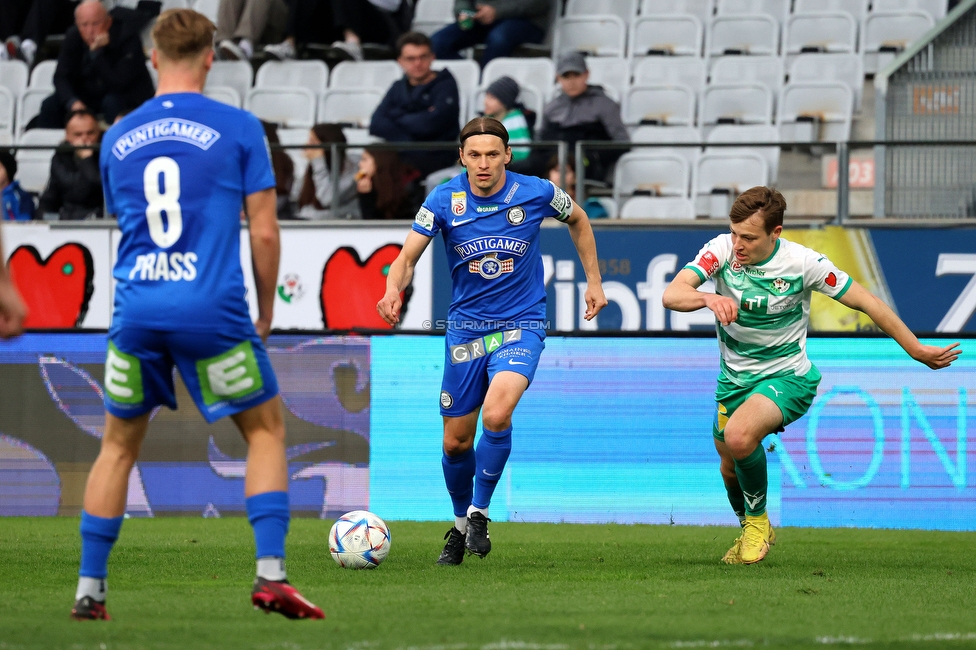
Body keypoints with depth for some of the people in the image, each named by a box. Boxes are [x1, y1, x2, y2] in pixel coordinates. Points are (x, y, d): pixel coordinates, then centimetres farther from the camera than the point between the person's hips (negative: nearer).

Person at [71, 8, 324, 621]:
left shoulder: (118, 137, 10)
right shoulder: (239, 128, -2)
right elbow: (264, 232, -2)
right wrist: (266, 311, 13)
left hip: (136, 311, 3)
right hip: (213, 311, -3)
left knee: (119, 445, 17)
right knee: (266, 430, 12)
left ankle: (89, 588, 14)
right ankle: (270, 573, -2)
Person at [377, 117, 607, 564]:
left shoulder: (536, 193, -9)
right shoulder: (444, 201, -9)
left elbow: (577, 220, 13)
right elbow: (407, 259, -9)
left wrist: (594, 282, 12)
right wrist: (393, 291, -31)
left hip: (521, 326, -2)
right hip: (465, 328, 2)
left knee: (496, 415, -27)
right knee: (456, 443, 7)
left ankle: (479, 512, -7)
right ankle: (461, 523, 33)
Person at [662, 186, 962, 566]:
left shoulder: (802, 263, -20)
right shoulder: (722, 250, -17)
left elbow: (865, 302, -9)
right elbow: (672, 295, -29)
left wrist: (916, 350, -4)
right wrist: (709, 298, -52)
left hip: (786, 377, -4)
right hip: (734, 377, 4)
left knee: (739, 435, -31)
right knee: (730, 467, 15)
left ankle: (757, 520, -5)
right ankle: (751, 533, 47)